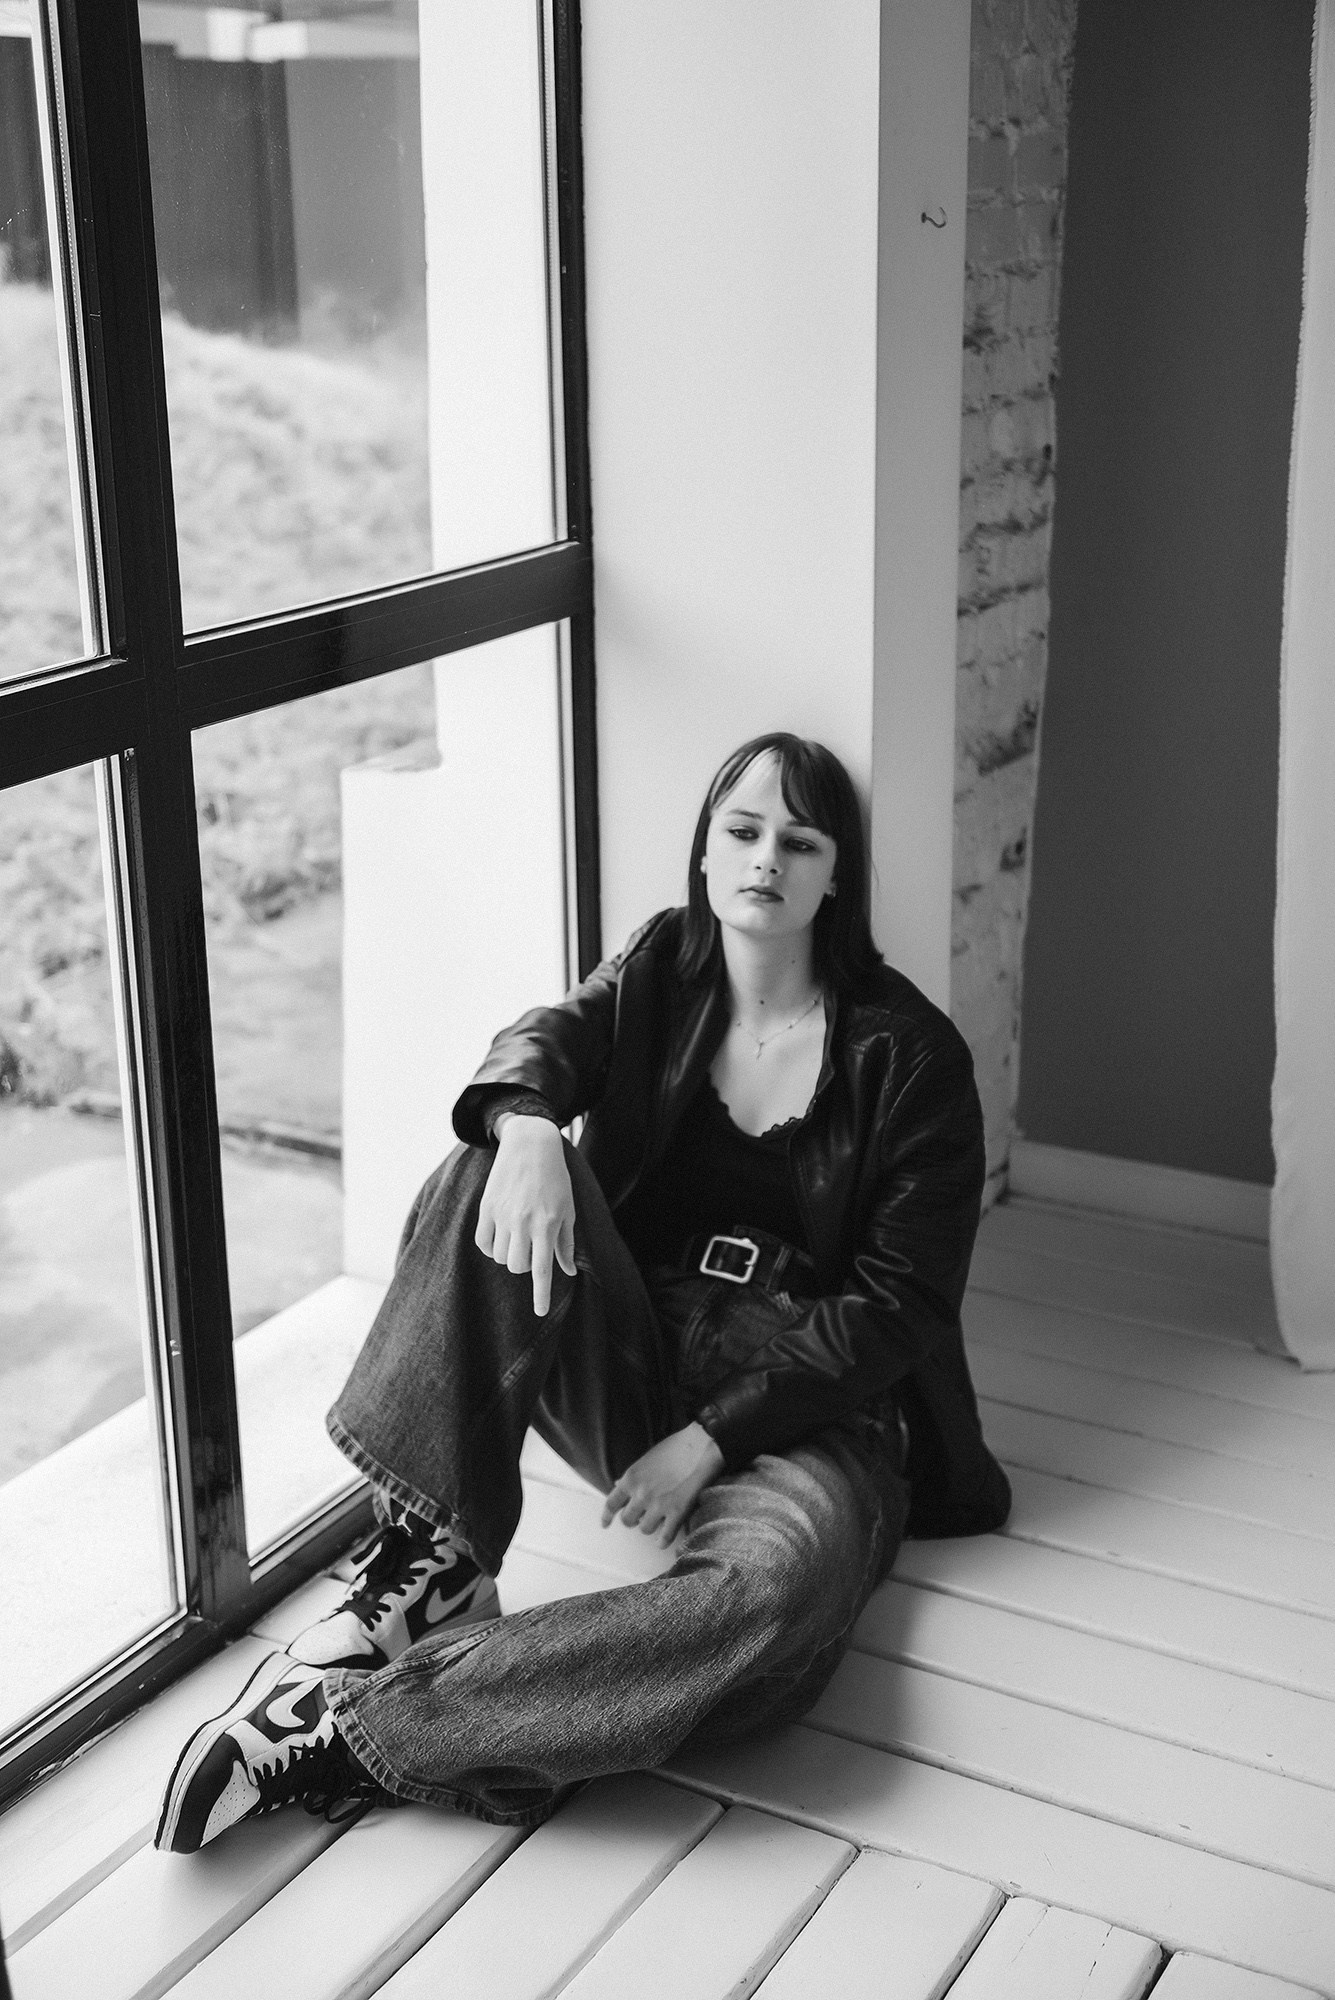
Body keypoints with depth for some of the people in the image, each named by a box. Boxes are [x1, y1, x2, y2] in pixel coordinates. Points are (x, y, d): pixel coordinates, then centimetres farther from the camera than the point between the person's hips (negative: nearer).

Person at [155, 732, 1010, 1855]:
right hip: (625, 1371, 3)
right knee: (495, 1171, -24)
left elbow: (900, 1301, -6)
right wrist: (528, 1126, -37)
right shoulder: (662, 972, 10)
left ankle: (353, 1734, -39)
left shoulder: (909, 1053, -2)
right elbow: (543, 1040, -11)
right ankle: (434, 1555, -30)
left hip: (806, 1402, -3)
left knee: (774, 1591, -38)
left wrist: (710, 1437, -14)